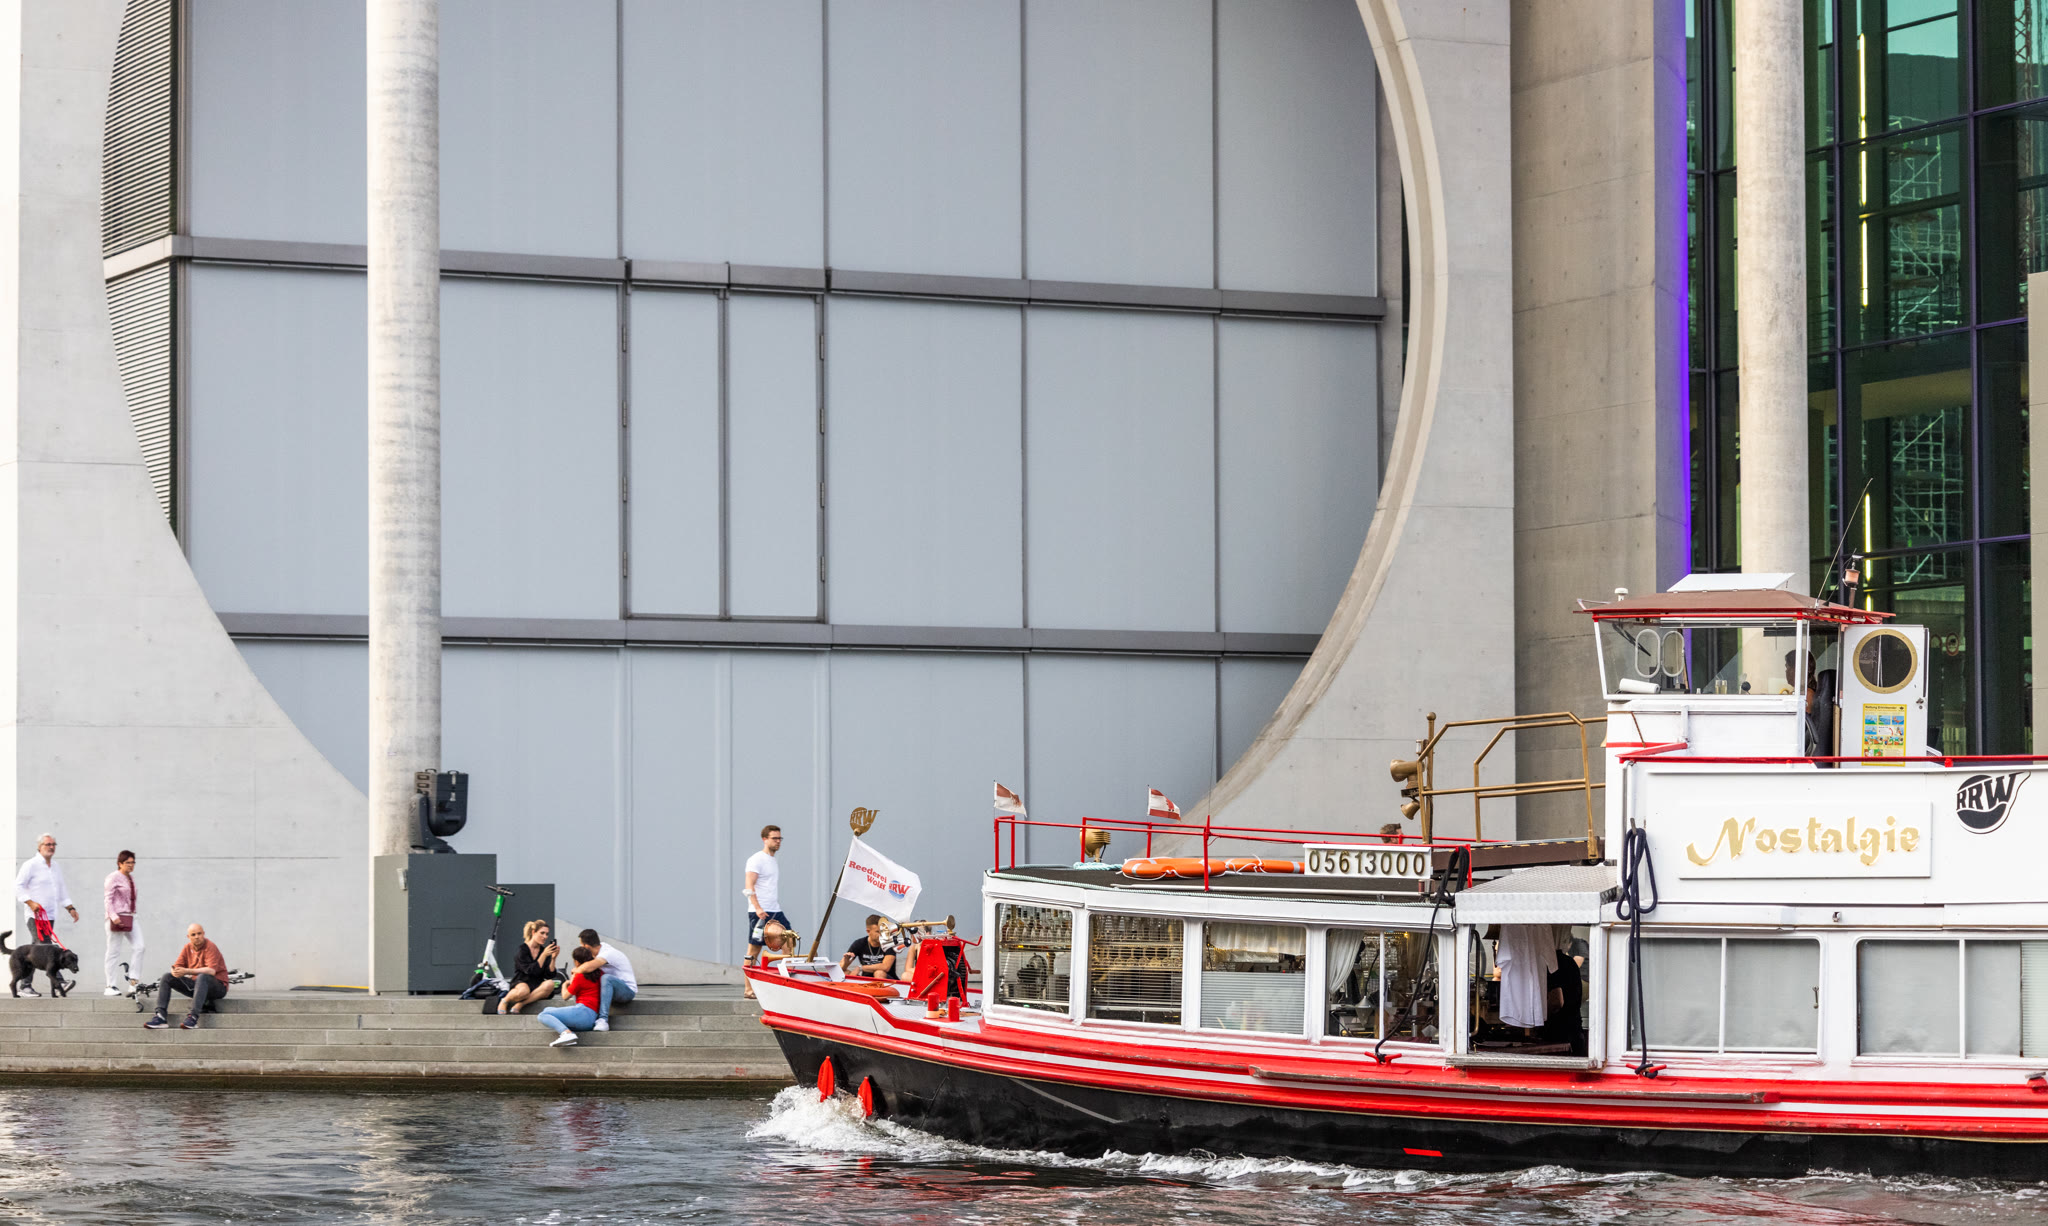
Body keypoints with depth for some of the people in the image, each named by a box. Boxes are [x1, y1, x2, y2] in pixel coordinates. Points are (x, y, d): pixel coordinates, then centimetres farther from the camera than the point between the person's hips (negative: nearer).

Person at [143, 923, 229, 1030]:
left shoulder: (210, 947, -14)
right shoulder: (188, 948, 7)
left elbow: (211, 971, -28)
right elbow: (178, 966, 5)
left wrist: (187, 971, -31)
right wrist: (175, 971, -22)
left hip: (218, 987, -7)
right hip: (195, 983, 7)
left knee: (202, 977, -39)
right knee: (167, 976, -3)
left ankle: (193, 1017, -46)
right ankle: (160, 1016, -17)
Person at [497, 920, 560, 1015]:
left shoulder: (545, 951, 9)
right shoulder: (521, 951, -4)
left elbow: (549, 975, 0)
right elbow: (531, 971, -17)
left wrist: (553, 958, -13)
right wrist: (544, 955, -21)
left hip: (537, 989, 4)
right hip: (520, 984, -4)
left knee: (550, 984, -32)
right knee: (523, 991, -42)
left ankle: (519, 1005, -30)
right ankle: (505, 1000, -7)